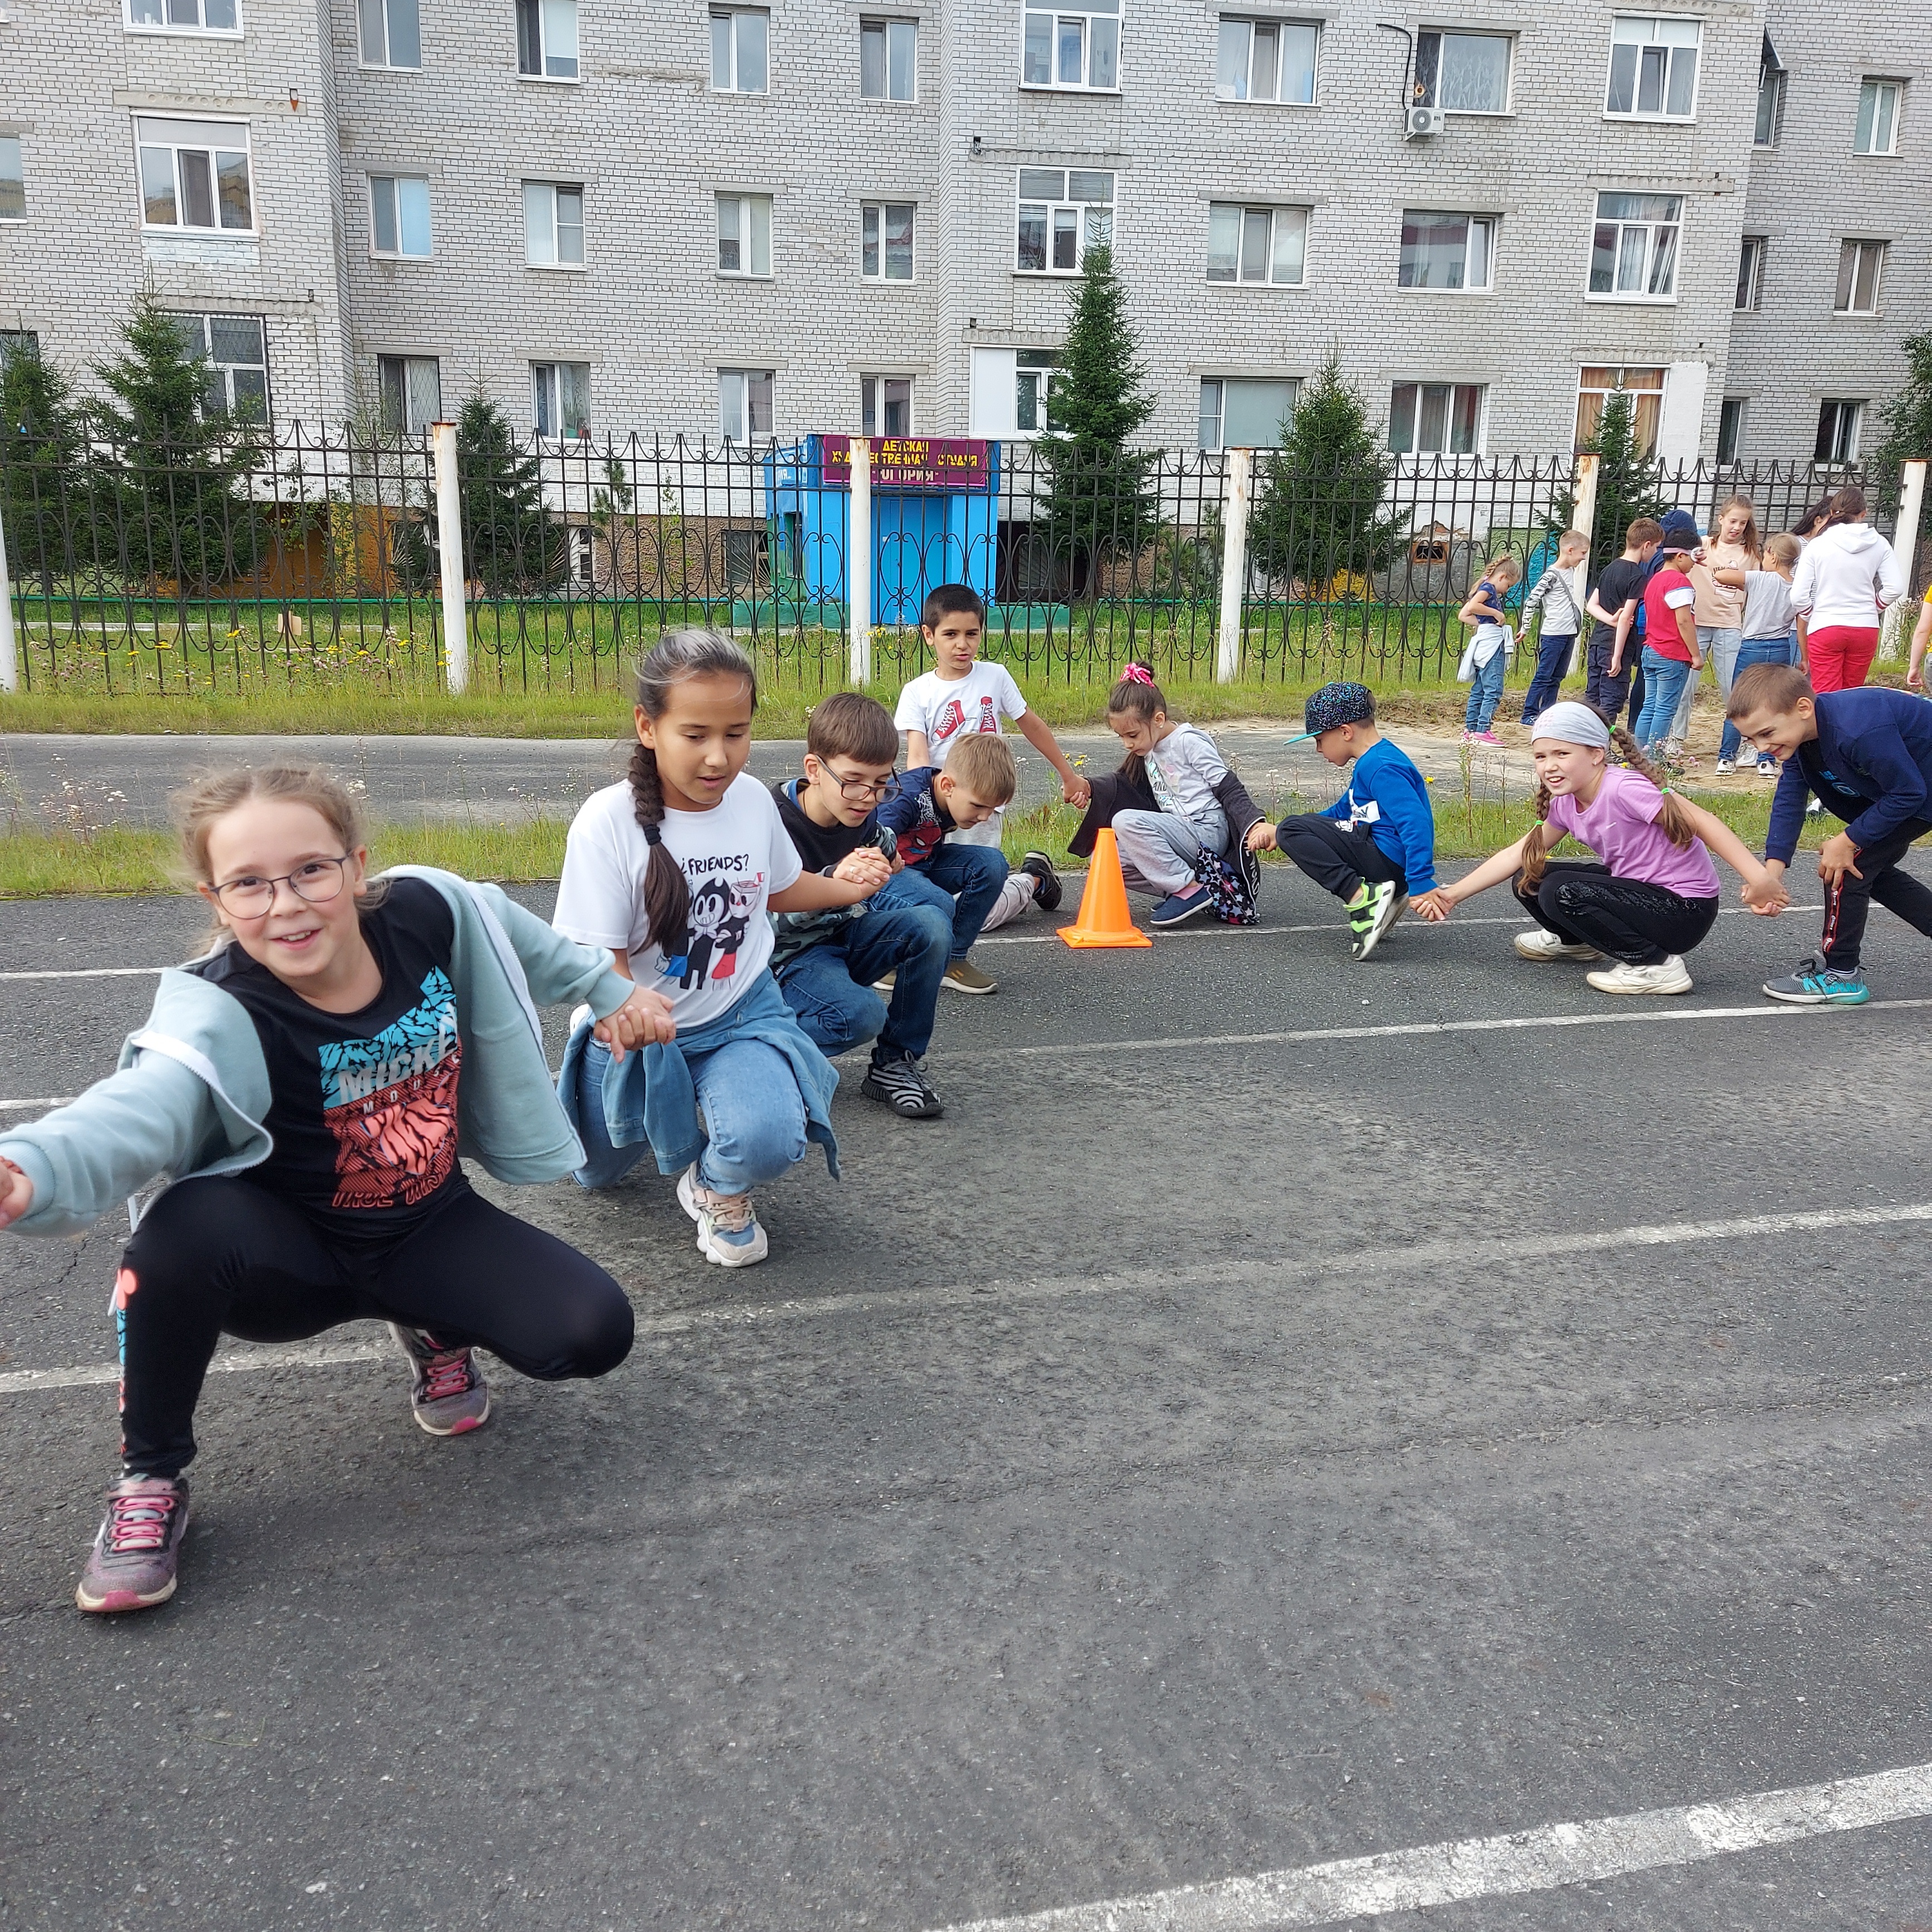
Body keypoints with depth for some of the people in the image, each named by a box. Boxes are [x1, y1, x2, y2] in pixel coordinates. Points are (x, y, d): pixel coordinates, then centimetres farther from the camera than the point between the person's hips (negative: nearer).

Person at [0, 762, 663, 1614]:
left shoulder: (428, 909, -16)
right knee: (189, 1227, -37)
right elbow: (145, 1104, -49)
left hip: (432, 1230, 4)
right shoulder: (221, 1017, -29)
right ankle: (150, 1478, -9)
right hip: (292, 1258, -3)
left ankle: (436, 1330, 18)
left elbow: (517, 938, 7)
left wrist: (608, 988, 20)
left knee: (591, 1335, -18)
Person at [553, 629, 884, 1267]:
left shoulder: (753, 799, -7)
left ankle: (719, 1188, 9)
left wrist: (844, 887, -2)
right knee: (597, 1173, 20)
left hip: (743, 1013, 1)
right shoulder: (607, 822, -22)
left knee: (768, 1143, -28)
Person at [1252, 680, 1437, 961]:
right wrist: (1277, 831, 21)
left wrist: (1421, 883, -35)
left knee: (1293, 832, -13)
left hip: (1389, 861, -11)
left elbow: (1415, 824, -26)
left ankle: (1361, 898, -24)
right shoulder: (1371, 763, 19)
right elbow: (1341, 812, 29)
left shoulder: (1382, 768, -15)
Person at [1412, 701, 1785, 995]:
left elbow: (1703, 823, -27)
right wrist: (1453, 895, -1)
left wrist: (1758, 878, -35)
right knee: (1531, 879, 2)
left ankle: (1657, 964, -13)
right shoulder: (1565, 803, 2)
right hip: (1640, 888, 8)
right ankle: (1575, 940, 30)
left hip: (1685, 910, -8)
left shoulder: (1622, 788, -24)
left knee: (1561, 891, -25)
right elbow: (1518, 854, 5)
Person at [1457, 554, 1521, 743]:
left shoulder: (1488, 590, 20)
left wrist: (1484, 623, 12)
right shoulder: (1488, 588, -8)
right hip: (1491, 644, -10)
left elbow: (1463, 615, 21)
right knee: (1493, 691, -10)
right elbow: (1471, 607, -26)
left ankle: (1470, 730, 12)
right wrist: (1496, 613, -17)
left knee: (1479, 690, 11)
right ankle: (1482, 731, -12)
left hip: (1484, 647, 10)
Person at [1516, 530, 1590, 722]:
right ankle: (1529, 714, -1)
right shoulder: (1552, 575, -14)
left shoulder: (1571, 571, 13)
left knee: (1557, 678, 10)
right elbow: (1531, 600, -14)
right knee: (1544, 676, -6)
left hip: (1569, 633, 8)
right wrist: (1525, 627, -10)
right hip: (1553, 634, -8)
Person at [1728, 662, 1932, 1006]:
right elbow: (1788, 801, -12)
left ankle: (1840, 976, -1)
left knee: (1848, 865, -12)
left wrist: (1847, 841, -22)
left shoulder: (1859, 731, -38)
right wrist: (1772, 871, -22)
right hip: (1900, 784, 10)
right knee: (1871, 867, 18)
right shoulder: (1799, 733, -10)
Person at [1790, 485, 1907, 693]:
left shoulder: (1817, 545, -4)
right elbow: (1895, 588, -2)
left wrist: (1810, 616, 12)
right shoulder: (1878, 544, 1)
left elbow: (1798, 596, -7)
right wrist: (1873, 607, 15)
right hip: (1865, 628, 3)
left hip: (1824, 629, -2)